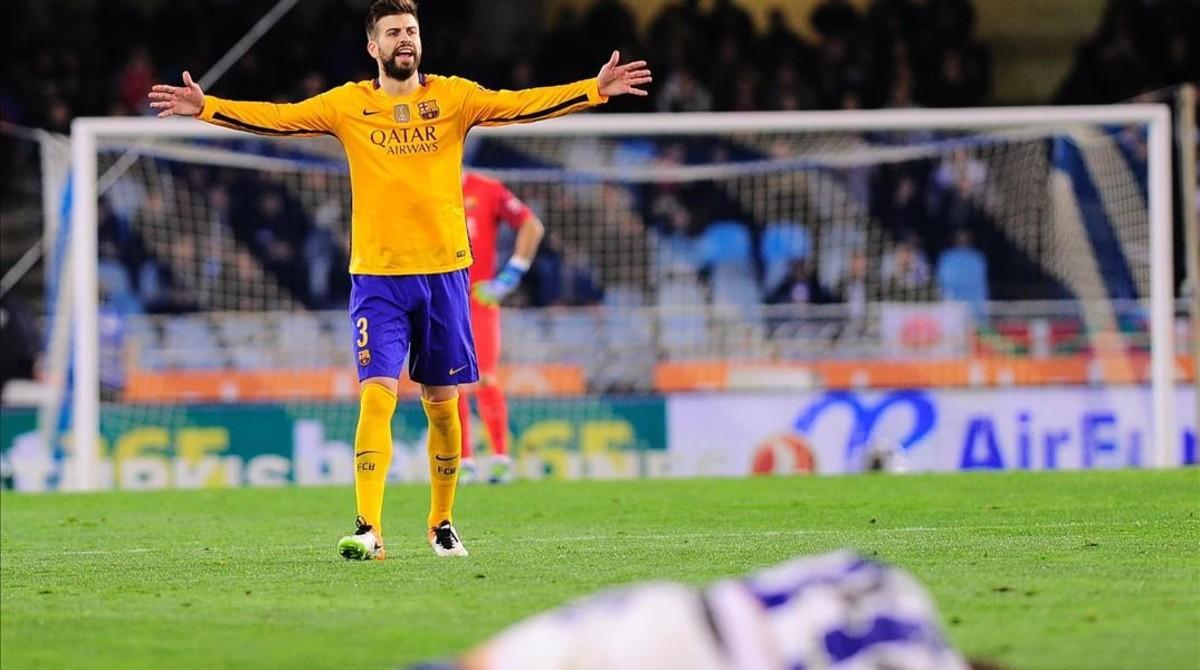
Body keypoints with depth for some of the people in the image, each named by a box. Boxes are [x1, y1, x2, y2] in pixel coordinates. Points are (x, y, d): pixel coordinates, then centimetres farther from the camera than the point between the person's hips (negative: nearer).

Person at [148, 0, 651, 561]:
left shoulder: (454, 97, 4)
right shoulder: (348, 104, 4)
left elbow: (522, 105, -3)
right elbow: (276, 117, 2)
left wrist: (596, 90, -14)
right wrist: (206, 107, -8)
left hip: (444, 270, 1)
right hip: (377, 277, -1)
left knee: (442, 402, 8)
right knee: (376, 395, -13)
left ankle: (441, 524, 22)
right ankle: (369, 530, -18)